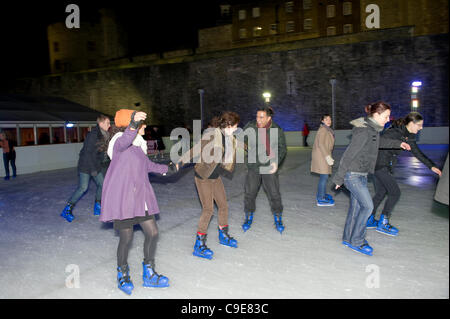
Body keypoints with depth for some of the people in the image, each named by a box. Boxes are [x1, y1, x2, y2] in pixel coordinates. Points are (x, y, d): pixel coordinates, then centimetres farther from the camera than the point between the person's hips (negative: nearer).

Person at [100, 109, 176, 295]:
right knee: (126, 237, 0)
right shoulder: (120, 142, -10)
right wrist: (133, 123, -54)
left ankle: (149, 274, 24)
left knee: (152, 233, 6)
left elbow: (147, 165, 32)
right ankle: (123, 275, 27)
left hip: (140, 198, 8)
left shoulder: (138, 145, 17)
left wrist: (166, 168, 42)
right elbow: (124, 141, -37)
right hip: (122, 198, -8)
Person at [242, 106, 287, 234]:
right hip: (253, 167, 1)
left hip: (269, 167, -1)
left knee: (274, 194, 4)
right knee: (249, 193, 6)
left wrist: (277, 162, -14)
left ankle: (278, 219, 24)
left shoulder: (277, 130, -8)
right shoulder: (250, 126, -7)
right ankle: (249, 217, 27)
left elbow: (282, 149, 0)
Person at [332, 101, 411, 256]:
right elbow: (348, 155, -21)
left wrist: (397, 143, 33)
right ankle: (356, 241, 8)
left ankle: (348, 238, 27)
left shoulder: (373, 129, 8)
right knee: (368, 206, -6)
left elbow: (378, 142, 32)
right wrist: (339, 178, -17)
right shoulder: (363, 130, -21)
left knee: (356, 206, 13)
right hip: (352, 174, -9)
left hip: (361, 174, 9)